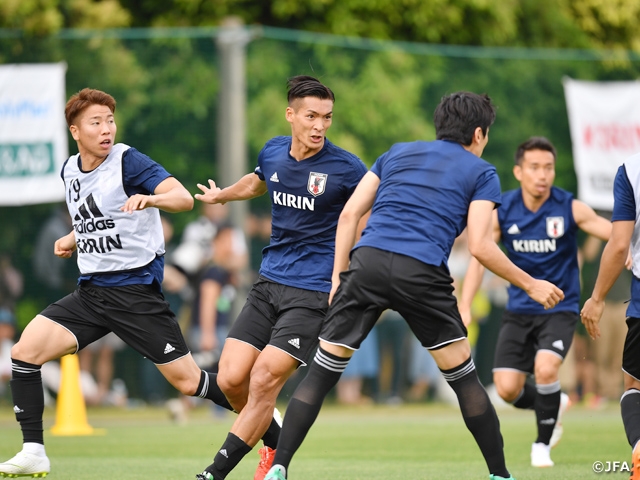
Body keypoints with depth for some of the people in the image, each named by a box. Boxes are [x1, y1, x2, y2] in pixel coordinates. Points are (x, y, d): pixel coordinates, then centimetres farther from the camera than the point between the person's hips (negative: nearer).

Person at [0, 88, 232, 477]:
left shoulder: (128, 161, -11)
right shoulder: (71, 170, 10)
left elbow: (184, 198, -25)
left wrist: (149, 198, -44)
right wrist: (73, 239, 15)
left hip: (136, 289, -6)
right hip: (91, 291, 6)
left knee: (187, 381, -6)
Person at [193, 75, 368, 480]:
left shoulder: (346, 168, -12)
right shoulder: (273, 152, 4)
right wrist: (220, 195, 47)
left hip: (314, 291, -6)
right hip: (269, 284, 6)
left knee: (263, 382, -16)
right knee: (231, 380, -2)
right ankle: (275, 446, 26)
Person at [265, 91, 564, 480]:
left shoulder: (398, 153, 26)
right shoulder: (482, 173, 14)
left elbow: (349, 214, 17)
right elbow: (480, 246, 2)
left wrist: (339, 275, 19)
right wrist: (530, 285, 12)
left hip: (367, 262, 3)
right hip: (422, 273, -3)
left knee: (321, 373, 6)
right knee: (463, 374, 13)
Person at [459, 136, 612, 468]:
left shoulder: (570, 208, -11)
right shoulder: (502, 212, -6)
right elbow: (479, 259, -6)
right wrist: (464, 309, -17)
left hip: (560, 308, -2)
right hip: (519, 310, 2)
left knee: (545, 368, -27)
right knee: (507, 388, -8)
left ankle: (543, 443, -1)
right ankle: (555, 405, 28)